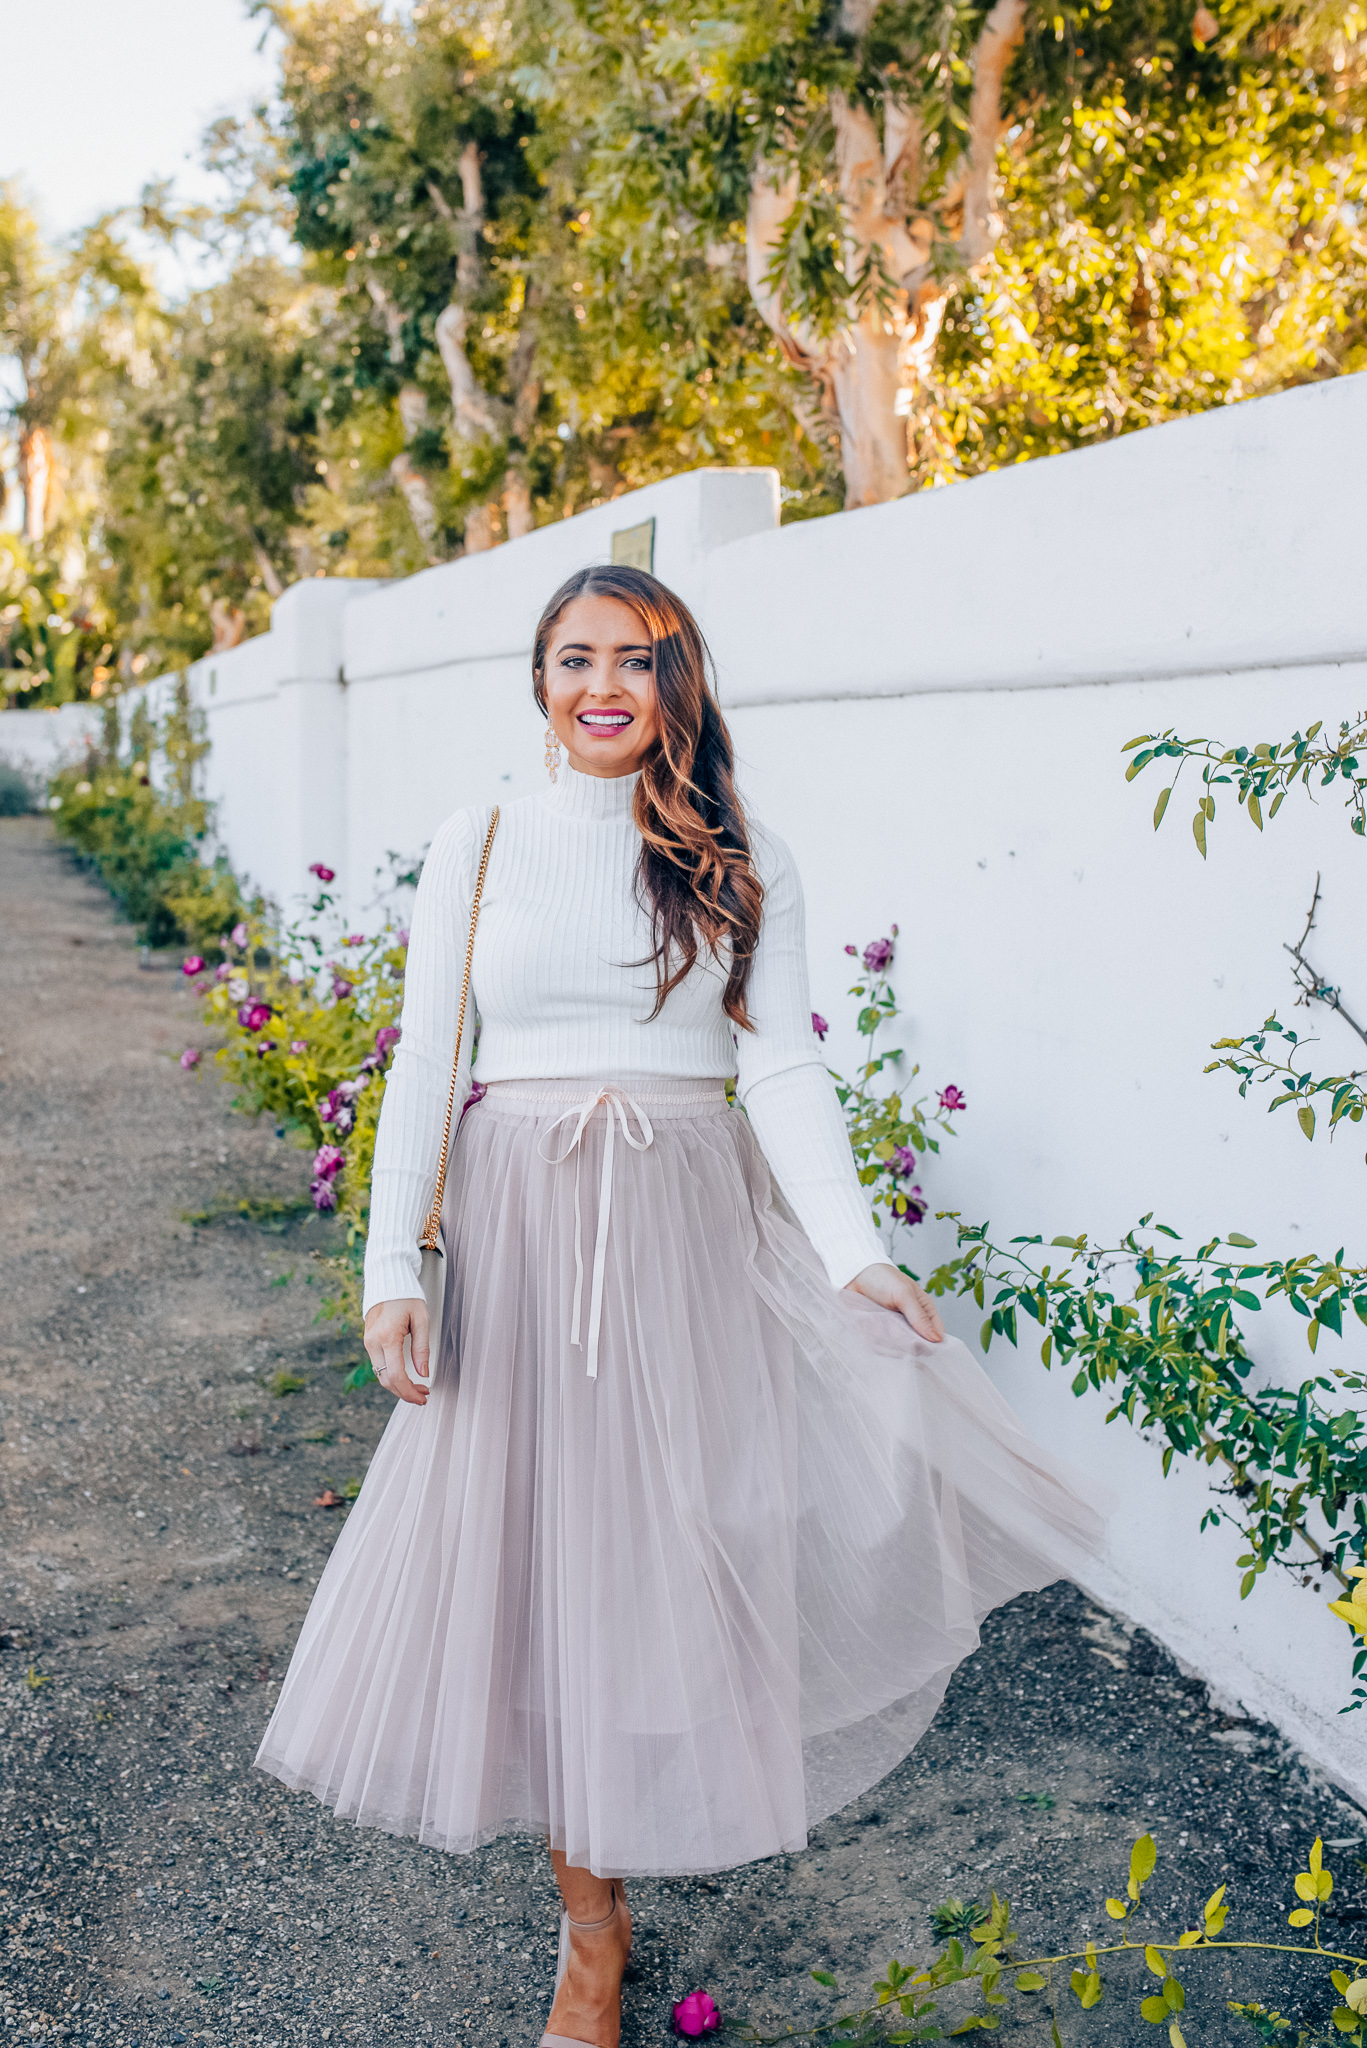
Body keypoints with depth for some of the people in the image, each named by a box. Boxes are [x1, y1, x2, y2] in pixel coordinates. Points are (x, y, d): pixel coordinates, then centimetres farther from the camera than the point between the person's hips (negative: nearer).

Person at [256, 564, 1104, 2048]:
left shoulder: (742, 866, 4)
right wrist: (393, 1266, -6)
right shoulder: (478, 849, 5)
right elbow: (422, 1064, 3)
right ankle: (590, 1927, 20)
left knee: (672, 1548, 3)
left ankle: (668, 1806, 33)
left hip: (689, 1232, 0)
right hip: (518, 1232, 1)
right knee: (533, 1554, 4)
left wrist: (853, 1258, -12)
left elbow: (782, 1069, -1)